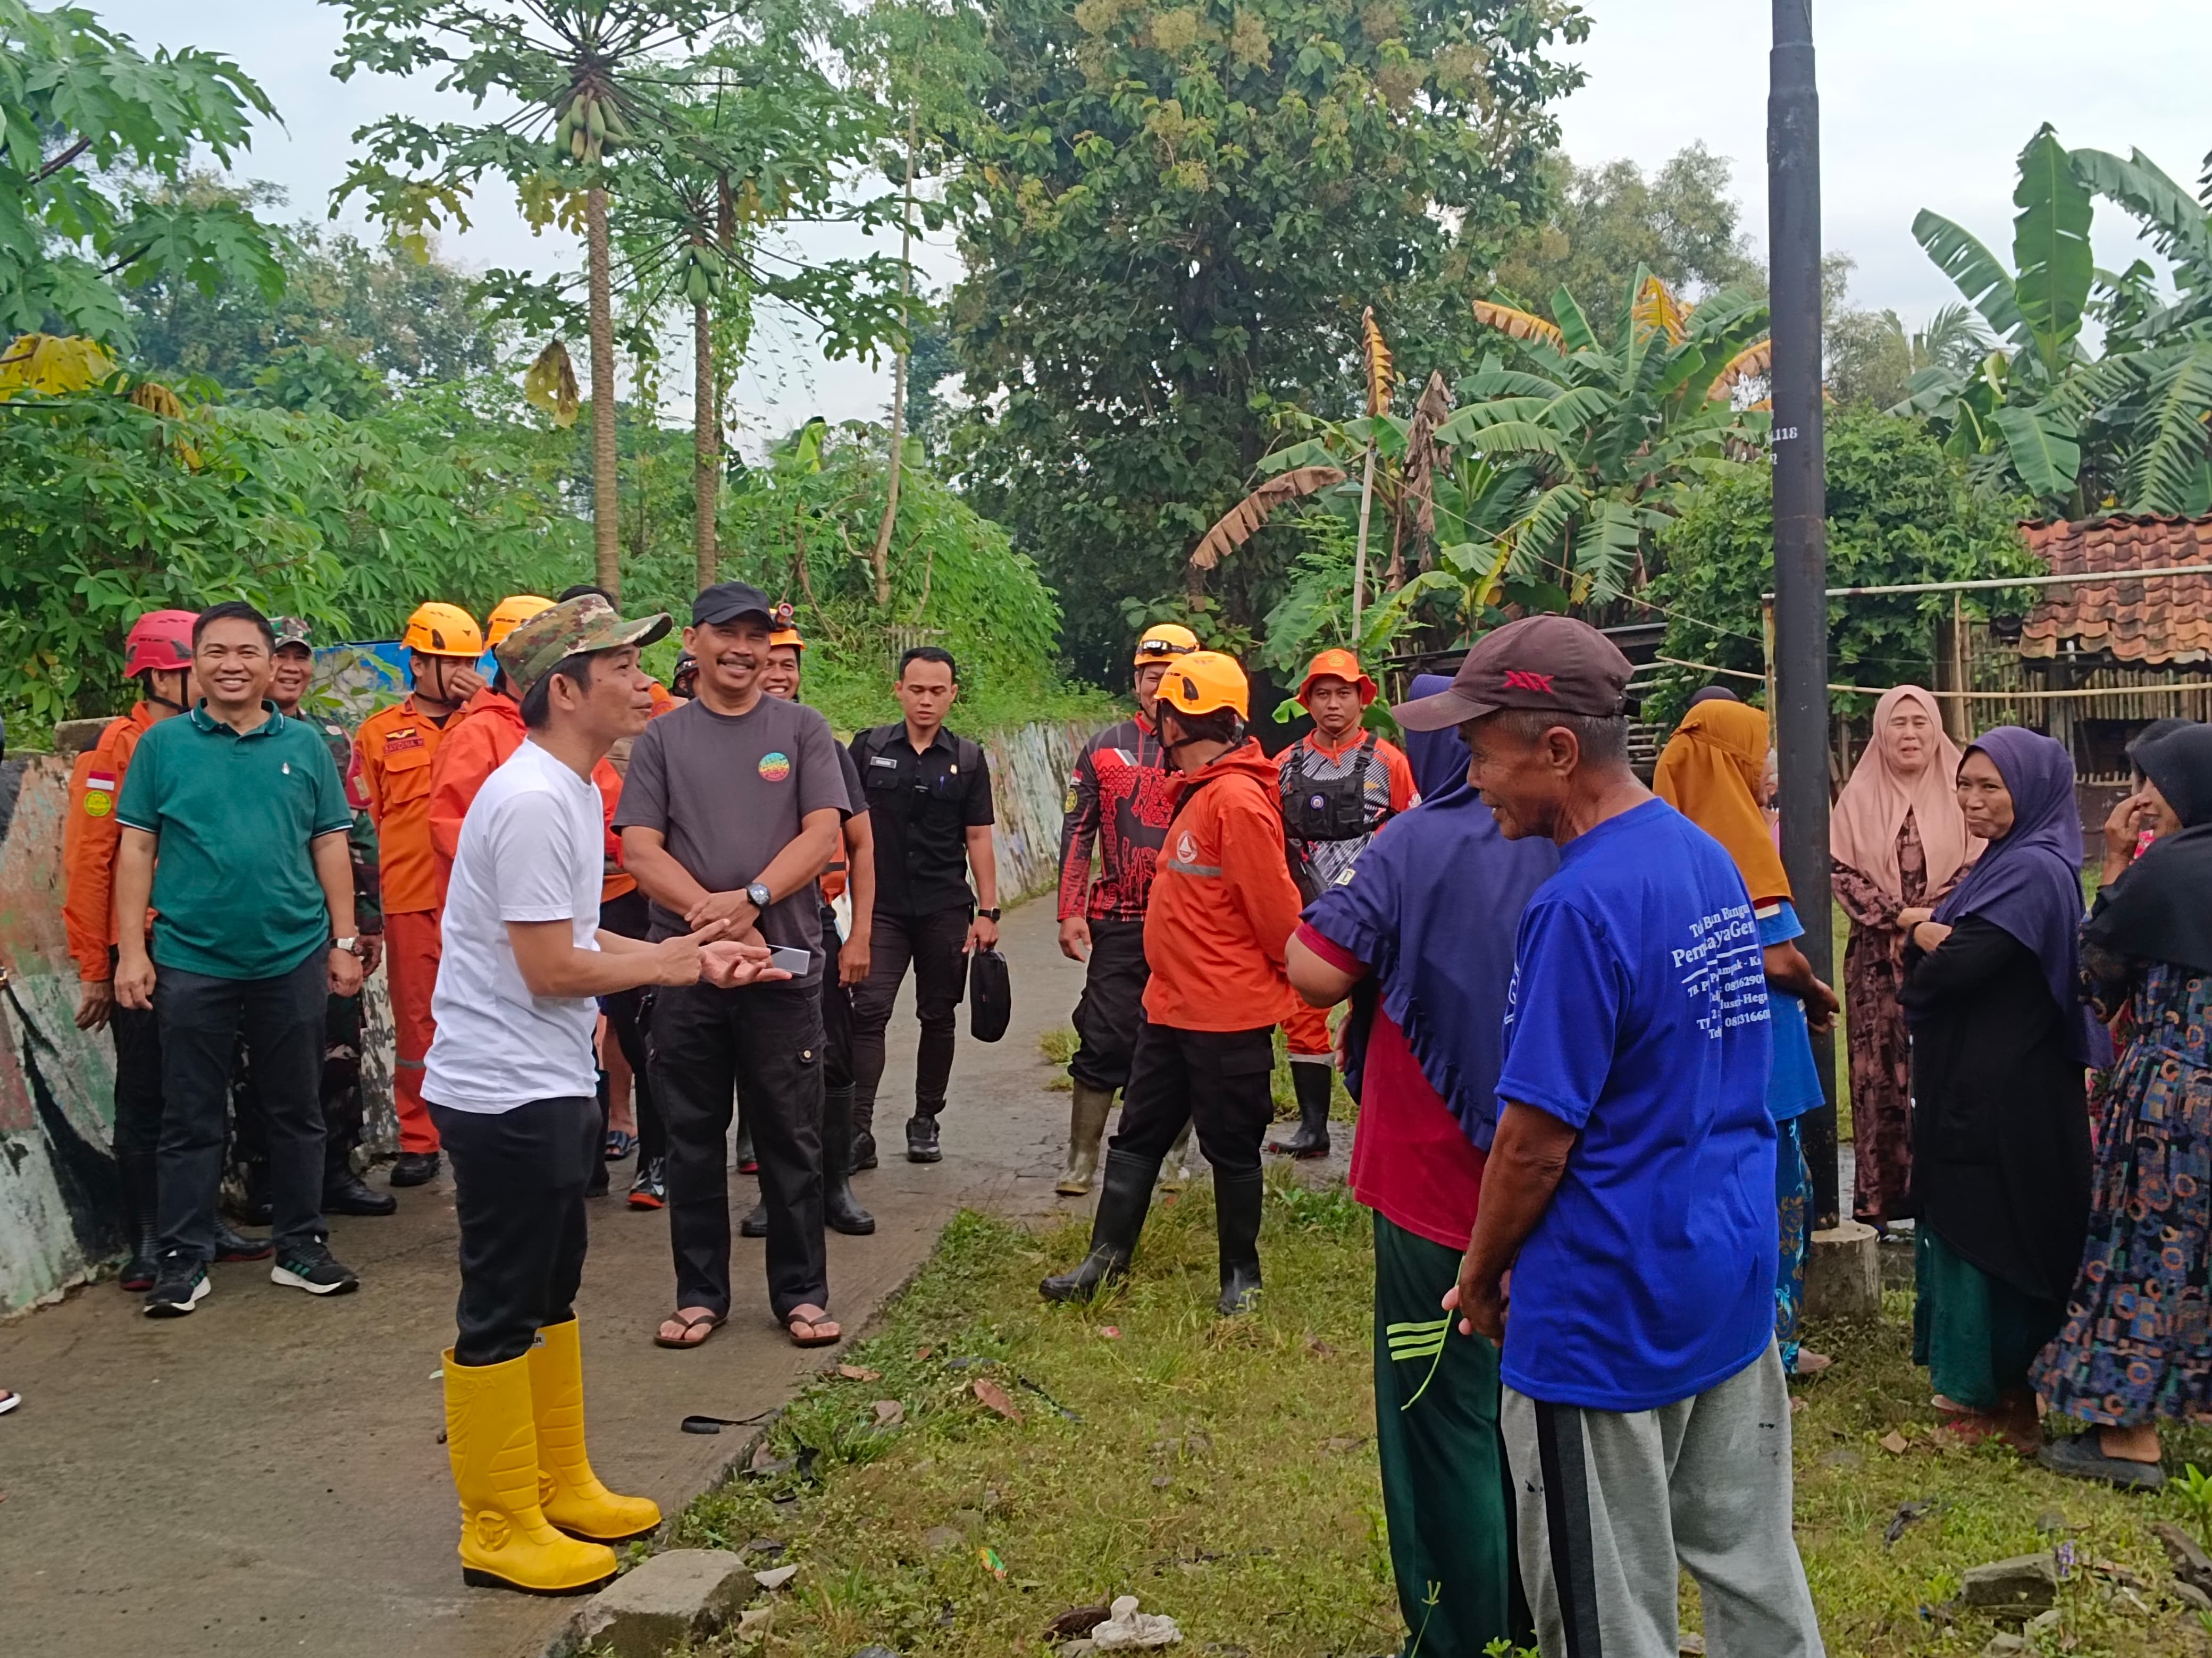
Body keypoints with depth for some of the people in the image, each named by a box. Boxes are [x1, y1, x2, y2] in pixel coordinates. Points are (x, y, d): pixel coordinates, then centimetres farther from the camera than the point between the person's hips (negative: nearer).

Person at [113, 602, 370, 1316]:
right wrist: (131, 949, -3)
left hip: (293, 958, 1)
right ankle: (184, 1258, 17)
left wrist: (345, 941, 3)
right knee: (190, 1118, 7)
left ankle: (301, 1248, 22)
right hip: (190, 960, -1)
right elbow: (137, 849, 2)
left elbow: (331, 847, 6)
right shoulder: (163, 744, 2)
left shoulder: (305, 745, 4)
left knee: (298, 1111, 10)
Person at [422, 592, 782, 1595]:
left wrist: (692, 955, 6)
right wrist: (663, 962, -7)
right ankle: (498, 1530, 16)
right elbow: (550, 968, -23)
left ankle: (561, 1491, 34)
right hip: (505, 1096, -10)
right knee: (501, 1314, 2)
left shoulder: (571, 789, 10)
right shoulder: (532, 801, -22)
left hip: (553, 1089, 10)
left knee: (549, 1297, 20)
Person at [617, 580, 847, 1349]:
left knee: (792, 1139, 6)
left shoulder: (802, 730, 5)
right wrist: (708, 909, -17)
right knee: (693, 1138, 9)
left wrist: (752, 898, -18)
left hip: (783, 965, -1)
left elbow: (823, 836, -4)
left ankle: (801, 1293, 17)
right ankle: (700, 1293, 21)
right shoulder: (662, 738, 7)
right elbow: (640, 850, -1)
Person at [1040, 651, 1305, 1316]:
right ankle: (1106, 1259, 24)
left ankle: (1242, 1275, 21)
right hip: (1171, 1004, 9)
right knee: (1138, 1135, 14)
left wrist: (1293, 971, -8)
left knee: (1231, 1147, 6)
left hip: (1227, 1014, -9)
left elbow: (1274, 904, -19)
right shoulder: (1196, 791, 10)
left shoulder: (1238, 799, -21)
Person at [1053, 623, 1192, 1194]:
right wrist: (1071, 912, -2)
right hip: (1118, 923, 0)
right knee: (1104, 1039, 0)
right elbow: (1077, 832, 6)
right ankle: (1082, 1157, 10)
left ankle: (1174, 1153, 23)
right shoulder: (1105, 749, 5)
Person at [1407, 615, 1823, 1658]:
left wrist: (1480, 1278, -3)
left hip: (1612, 1308, -8)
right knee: (1753, 1573, 20)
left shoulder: (1580, 906, -24)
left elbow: (1536, 1145, -20)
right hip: (1736, 1278, 9)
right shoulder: (1709, 856, 5)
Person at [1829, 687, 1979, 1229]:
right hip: (1877, 960, 1)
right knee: (1881, 1073, 0)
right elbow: (1843, 872, 0)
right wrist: (1899, 917, -10)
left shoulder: (1959, 792, 4)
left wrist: (1928, 920, -10)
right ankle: (1881, 1198, 5)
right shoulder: (1859, 797, 6)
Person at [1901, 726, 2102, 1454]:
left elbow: (1955, 968, -26)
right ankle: (1992, 1382, 28)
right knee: (1969, 1226, 16)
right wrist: (1936, 942, -9)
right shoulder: (2007, 863, 12)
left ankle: (1997, 1390, 14)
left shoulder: (2034, 871, -19)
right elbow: (1943, 966, 12)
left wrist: (1927, 942, -6)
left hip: (2004, 1096, -10)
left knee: (1989, 1232, 1)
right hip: (1975, 1087, 10)